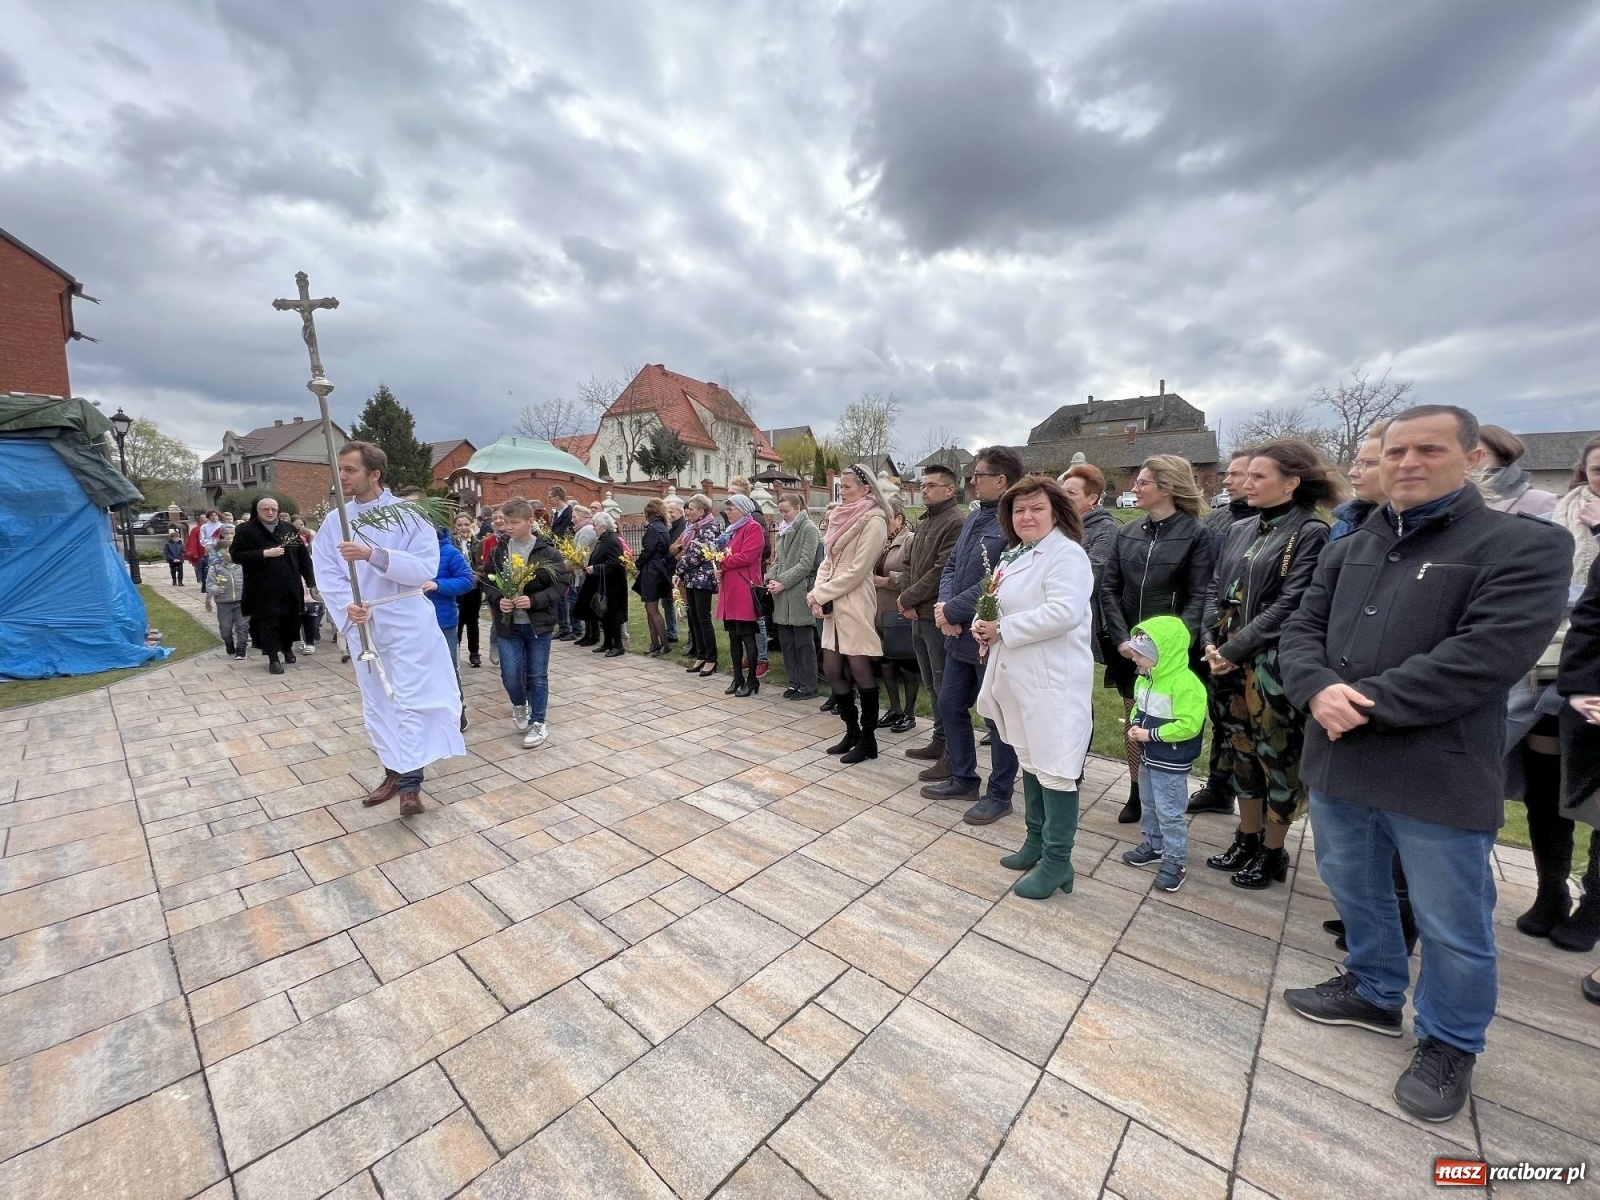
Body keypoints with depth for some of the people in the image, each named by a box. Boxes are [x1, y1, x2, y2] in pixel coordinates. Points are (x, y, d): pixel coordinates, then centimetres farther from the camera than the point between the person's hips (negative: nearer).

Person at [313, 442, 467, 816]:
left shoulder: (408, 515, -7)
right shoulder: (334, 523, 5)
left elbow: (425, 568, -16)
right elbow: (327, 576, 1)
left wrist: (373, 554, -26)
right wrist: (346, 605, -18)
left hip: (406, 620, -5)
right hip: (363, 623, 5)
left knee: (410, 699, -6)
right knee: (375, 702, 14)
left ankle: (411, 781, -1)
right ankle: (394, 771, 29)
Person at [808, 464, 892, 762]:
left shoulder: (873, 520, -10)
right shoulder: (840, 517, 14)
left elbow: (857, 570, -16)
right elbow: (827, 561, 13)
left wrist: (820, 594, -11)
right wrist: (817, 595, -3)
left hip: (855, 603, -8)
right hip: (832, 603, 8)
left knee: (860, 671, -1)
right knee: (832, 669, 10)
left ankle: (868, 739, 14)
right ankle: (851, 732, 26)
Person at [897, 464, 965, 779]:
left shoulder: (956, 522, -13)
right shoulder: (924, 520, 16)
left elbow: (942, 571, -20)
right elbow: (910, 562, 17)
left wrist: (908, 597, -12)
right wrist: (904, 596, 0)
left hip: (939, 616, -9)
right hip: (919, 614, 9)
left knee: (944, 685, -2)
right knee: (931, 683, 17)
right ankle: (939, 741, 30)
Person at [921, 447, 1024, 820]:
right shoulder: (974, 516, 10)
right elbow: (952, 565, 11)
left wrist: (951, 610, -15)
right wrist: (943, 604, -6)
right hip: (960, 635, 9)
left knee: (997, 717, 7)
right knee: (950, 705, 17)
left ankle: (1000, 794, 26)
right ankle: (964, 779, 35)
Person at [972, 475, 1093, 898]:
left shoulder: (1066, 554, -12)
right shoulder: (1012, 555, 15)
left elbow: (1063, 612, -26)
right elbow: (998, 605, 21)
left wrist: (1003, 629, -19)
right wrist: (984, 625, -2)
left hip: (1053, 682, -9)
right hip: (1017, 679, 9)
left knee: (1055, 769, 0)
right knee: (1030, 761, 19)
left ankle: (1056, 861, 14)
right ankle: (1037, 841, 34)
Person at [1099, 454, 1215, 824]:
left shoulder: (1195, 534, -5)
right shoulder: (1127, 532, 6)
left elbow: (1199, 598, -10)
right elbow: (1109, 589, 2)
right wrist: (1121, 638, -9)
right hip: (1128, 649, 4)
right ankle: (1137, 792, 27)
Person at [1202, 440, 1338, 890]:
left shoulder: (1311, 533, -8)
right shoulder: (1240, 530, 11)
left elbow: (1289, 606, -15)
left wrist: (1235, 648, -16)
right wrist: (1212, 643, -3)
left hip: (1275, 667, -6)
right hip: (1228, 664, 6)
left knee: (1277, 757, 7)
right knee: (1240, 751, 16)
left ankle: (1272, 852, 24)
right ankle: (1247, 839, 32)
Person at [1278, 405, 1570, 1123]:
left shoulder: (1527, 545, -8)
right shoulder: (1348, 550, 9)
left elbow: (1485, 655, -20)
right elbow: (1301, 629, 4)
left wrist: (1366, 705, -19)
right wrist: (1319, 689, -16)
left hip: (1440, 777, -5)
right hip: (1338, 762, 5)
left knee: (1450, 925, 13)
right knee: (1354, 891, 23)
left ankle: (1449, 1043, 37)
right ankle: (1373, 991, 46)